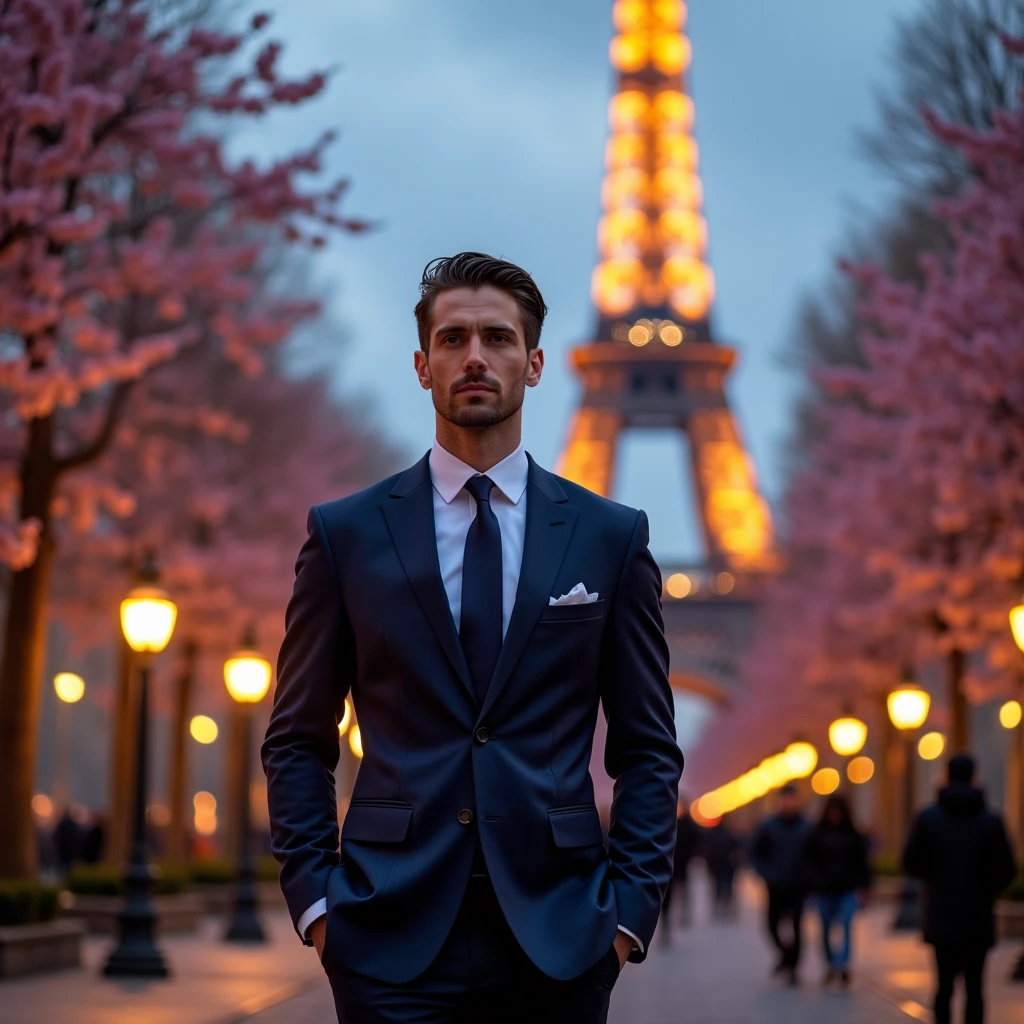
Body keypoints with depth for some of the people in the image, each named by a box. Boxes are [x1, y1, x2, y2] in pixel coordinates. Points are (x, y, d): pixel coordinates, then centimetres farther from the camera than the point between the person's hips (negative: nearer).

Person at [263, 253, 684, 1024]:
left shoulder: (611, 537, 7)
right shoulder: (347, 533, 6)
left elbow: (648, 748, 9)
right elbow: (298, 742, 9)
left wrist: (631, 905, -1)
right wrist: (312, 896, -2)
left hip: (557, 937, 1)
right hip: (393, 937, 0)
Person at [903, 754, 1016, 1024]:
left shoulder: (927, 818, -4)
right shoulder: (991, 822, -4)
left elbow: (911, 863, -4)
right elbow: (1007, 870, -5)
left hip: (942, 917, 1)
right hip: (978, 920, -1)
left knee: (945, 984, 10)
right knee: (974, 986, 3)